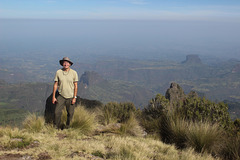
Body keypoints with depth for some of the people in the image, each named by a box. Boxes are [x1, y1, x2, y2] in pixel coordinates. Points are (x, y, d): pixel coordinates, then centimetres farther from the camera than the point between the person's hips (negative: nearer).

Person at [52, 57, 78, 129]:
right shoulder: (58, 72, -4)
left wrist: (75, 97, -7)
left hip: (70, 97, 0)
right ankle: (58, 128, 11)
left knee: (70, 113, 7)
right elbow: (55, 84, 1)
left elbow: (75, 86, -3)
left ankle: (68, 128, 28)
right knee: (57, 112, -8)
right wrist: (53, 96, -1)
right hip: (61, 96, 0)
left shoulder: (74, 73, -6)